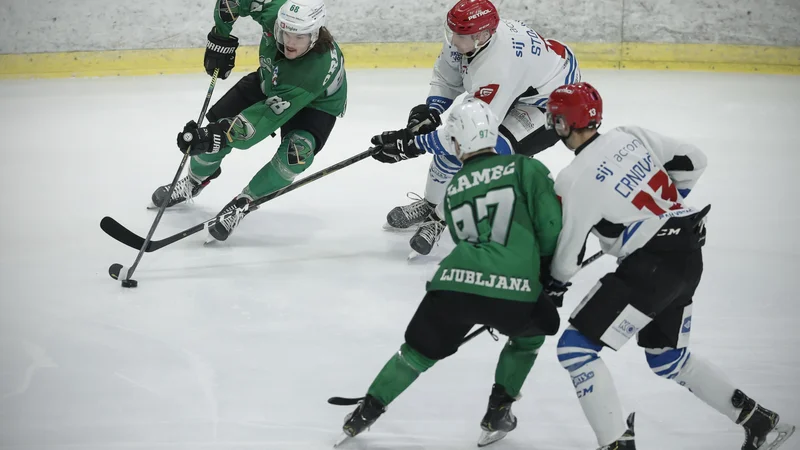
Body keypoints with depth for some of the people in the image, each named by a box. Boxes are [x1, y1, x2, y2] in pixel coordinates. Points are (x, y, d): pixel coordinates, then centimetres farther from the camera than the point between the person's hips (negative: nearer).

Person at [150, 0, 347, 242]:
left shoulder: (317, 68, -45)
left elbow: (270, 115, -45)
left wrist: (220, 136, -51)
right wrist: (221, 36, -15)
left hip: (317, 104, -5)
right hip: (270, 80, 5)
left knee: (297, 153, -31)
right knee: (219, 121, -3)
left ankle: (242, 203, -8)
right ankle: (195, 180, 29)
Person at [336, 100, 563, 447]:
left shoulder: (453, 192, 23)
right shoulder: (526, 168, 10)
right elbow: (551, 226, 1)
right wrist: (548, 267, 20)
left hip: (453, 284, 3)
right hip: (512, 291, -2)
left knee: (419, 350, 25)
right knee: (531, 331, 31)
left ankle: (368, 410, 30)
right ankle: (498, 412, 26)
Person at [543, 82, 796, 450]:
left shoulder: (574, 181, -14)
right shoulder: (631, 137, 5)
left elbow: (567, 252, -6)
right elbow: (692, 162, 13)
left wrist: (554, 286, 14)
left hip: (651, 267, -9)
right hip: (688, 255, 9)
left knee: (575, 347, -5)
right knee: (668, 358, 24)